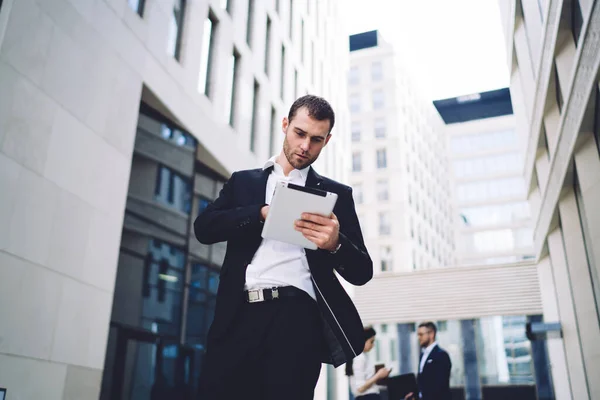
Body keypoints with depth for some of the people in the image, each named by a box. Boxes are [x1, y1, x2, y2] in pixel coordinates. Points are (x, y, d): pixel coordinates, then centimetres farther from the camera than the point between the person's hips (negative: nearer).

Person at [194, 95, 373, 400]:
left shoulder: (335, 193, 14)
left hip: (297, 318, -1)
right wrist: (263, 212, -10)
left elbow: (362, 271, 9)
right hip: (240, 316, 1)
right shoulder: (243, 181, 19)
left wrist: (336, 244, -13)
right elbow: (204, 228, 4)